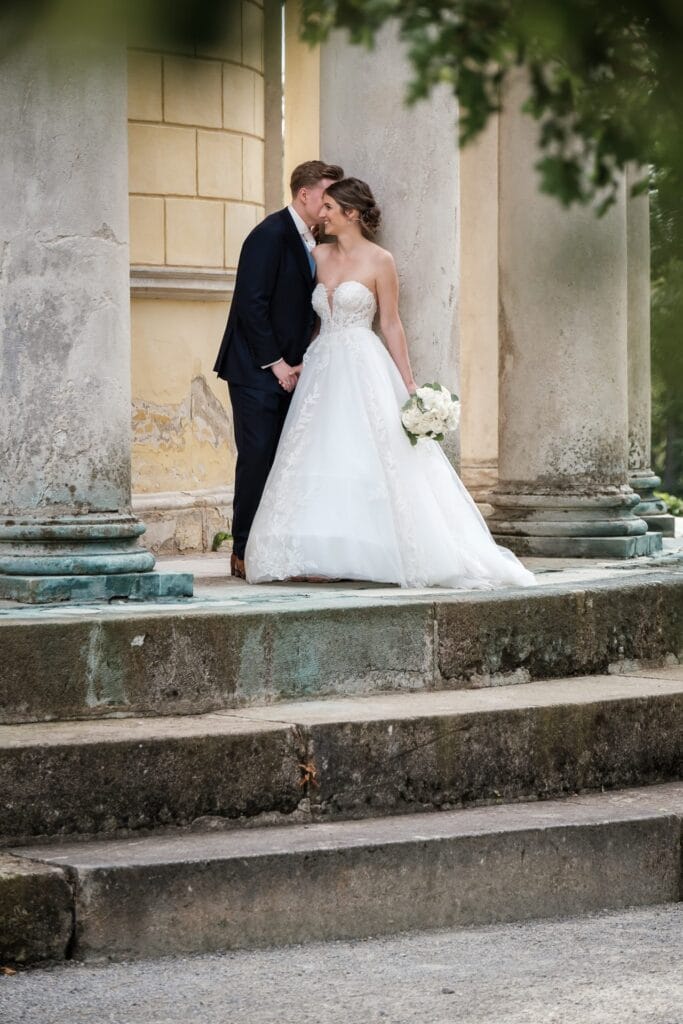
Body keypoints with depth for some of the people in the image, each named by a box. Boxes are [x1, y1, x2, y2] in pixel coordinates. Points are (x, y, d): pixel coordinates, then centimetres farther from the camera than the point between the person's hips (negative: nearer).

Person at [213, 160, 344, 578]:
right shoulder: (271, 235, -13)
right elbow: (252, 304, -18)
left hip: (287, 368, 8)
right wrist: (276, 363, -16)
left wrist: (297, 362, 6)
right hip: (256, 370, -8)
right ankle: (245, 553, -2)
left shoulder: (311, 242, 13)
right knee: (258, 456, -8)